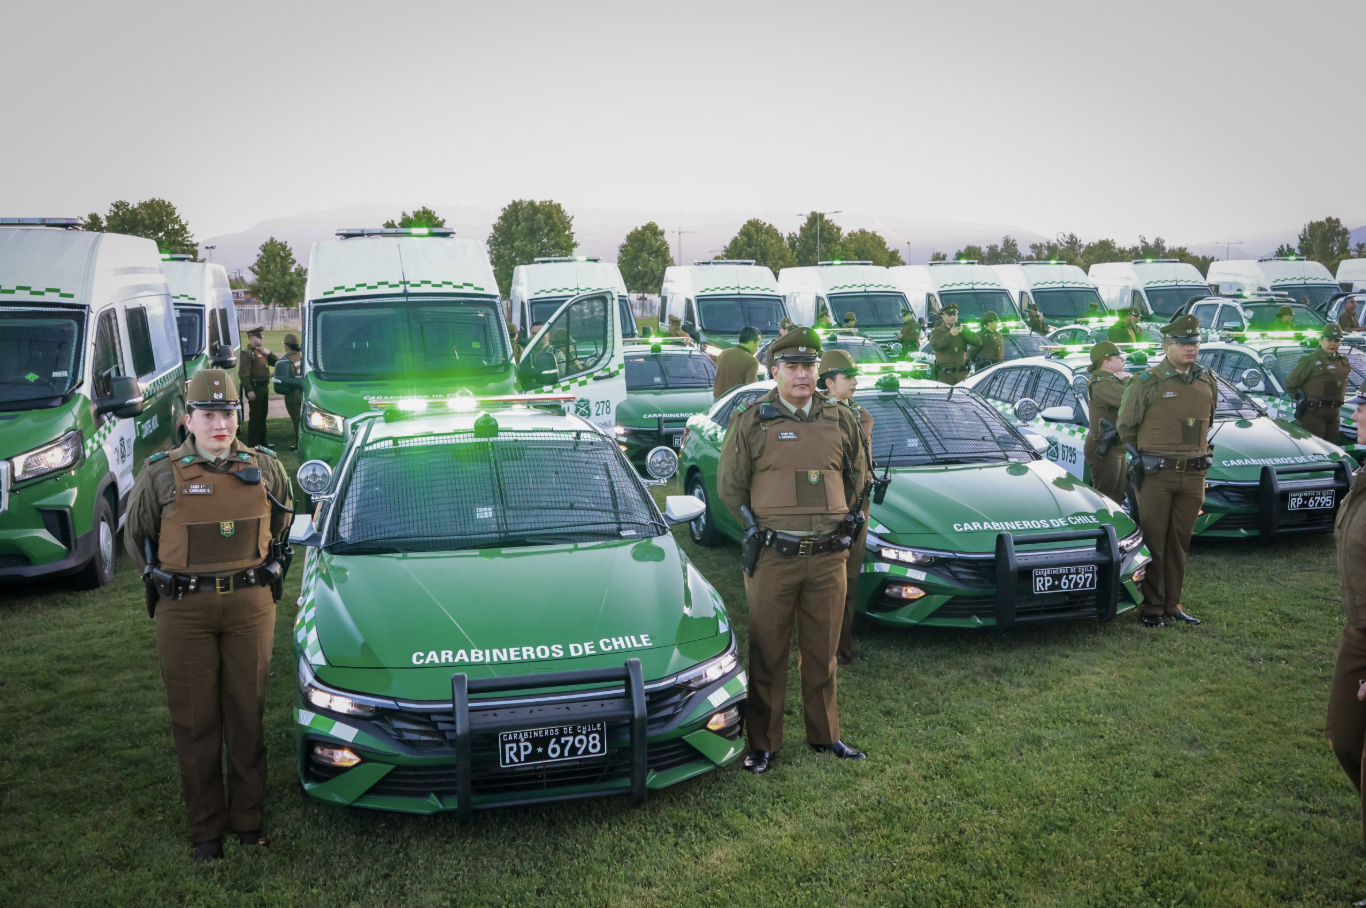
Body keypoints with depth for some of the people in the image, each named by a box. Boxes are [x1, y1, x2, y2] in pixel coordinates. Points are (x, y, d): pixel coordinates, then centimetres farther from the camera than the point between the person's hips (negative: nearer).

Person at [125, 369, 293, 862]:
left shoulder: (264, 468, 2)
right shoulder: (161, 475, -4)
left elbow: (282, 522, 19)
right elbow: (136, 537, 10)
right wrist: (171, 581, 7)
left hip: (251, 605, 1)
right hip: (184, 612, -1)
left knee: (247, 713, 8)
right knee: (194, 720, 5)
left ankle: (248, 815, 22)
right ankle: (205, 826, 18)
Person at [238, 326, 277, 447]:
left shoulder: (262, 351, 16)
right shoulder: (247, 353, -12)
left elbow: (277, 363, 18)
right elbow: (243, 373, -19)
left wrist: (269, 353, 0)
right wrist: (249, 390, -23)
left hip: (264, 387, 9)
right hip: (255, 388, -9)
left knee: (263, 415, 16)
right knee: (255, 416, -5)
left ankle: (262, 441, 26)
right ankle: (252, 444, 0)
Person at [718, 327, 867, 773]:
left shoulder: (840, 420, 8)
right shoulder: (751, 422, -1)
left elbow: (854, 479, 19)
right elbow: (729, 486, 4)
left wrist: (832, 521, 11)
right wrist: (761, 529, 4)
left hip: (828, 556, 3)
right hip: (772, 557, -3)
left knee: (822, 651, 12)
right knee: (767, 653, 4)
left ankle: (825, 734, 27)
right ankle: (763, 743, 15)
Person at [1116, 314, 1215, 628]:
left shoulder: (1208, 382, 9)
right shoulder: (1147, 382, -5)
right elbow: (1126, 426, 2)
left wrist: (1193, 452, 15)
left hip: (1194, 474, 4)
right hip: (1156, 475, -4)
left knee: (1179, 543, 10)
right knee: (1153, 543, -1)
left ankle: (1172, 604, 20)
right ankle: (1151, 607, 8)